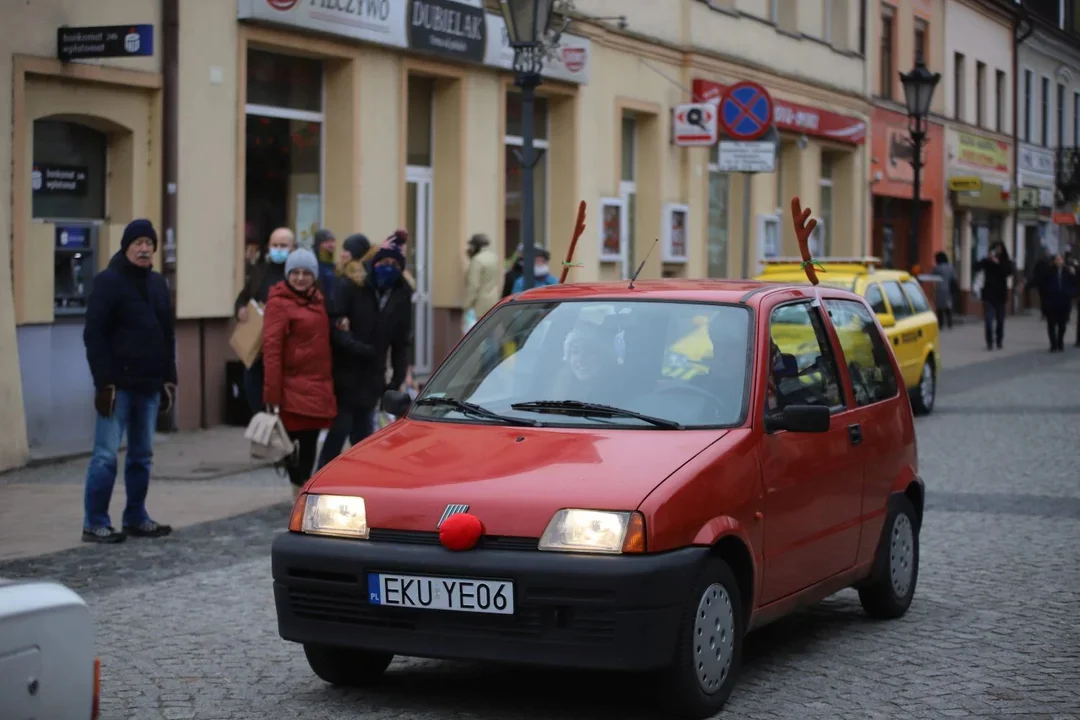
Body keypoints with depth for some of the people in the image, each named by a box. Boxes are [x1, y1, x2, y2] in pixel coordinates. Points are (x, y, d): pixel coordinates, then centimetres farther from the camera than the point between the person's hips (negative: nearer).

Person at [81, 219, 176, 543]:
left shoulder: (157, 284, 14)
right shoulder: (108, 282, -7)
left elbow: (167, 334, 18)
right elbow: (94, 335, -11)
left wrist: (169, 379, 12)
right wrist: (104, 382, -17)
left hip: (149, 385, 7)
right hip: (118, 385, -7)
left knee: (142, 455, 11)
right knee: (106, 455, -5)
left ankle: (136, 518, 19)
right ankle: (95, 523, -1)